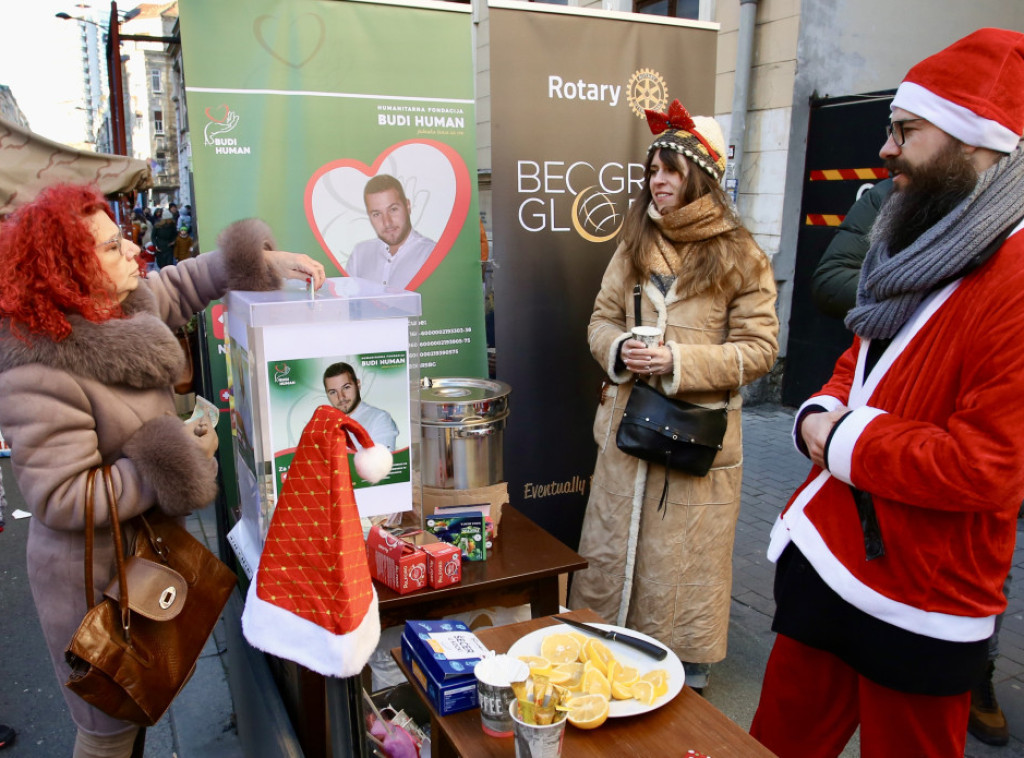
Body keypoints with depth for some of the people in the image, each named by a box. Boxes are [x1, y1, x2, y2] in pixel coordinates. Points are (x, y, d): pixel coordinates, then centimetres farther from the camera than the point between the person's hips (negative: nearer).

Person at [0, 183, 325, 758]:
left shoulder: (127, 303, -6)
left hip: (149, 548, 8)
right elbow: (60, 500, -29)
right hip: (94, 576, -8)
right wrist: (175, 462, -25)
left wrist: (266, 258, 2)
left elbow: (184, 283, 14)